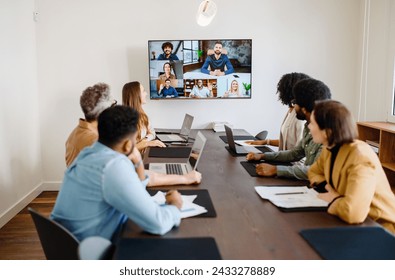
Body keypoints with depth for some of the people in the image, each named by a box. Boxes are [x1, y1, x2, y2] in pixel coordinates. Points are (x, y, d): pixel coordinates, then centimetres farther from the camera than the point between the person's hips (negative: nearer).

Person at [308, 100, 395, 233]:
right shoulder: (330, 149, -4)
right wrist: (327, 187, -5)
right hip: (356, 222, 7)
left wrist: (333, 200, -20)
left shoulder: (361, 158, -28)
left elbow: (353, 212, -41)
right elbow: (314, 172, 15)